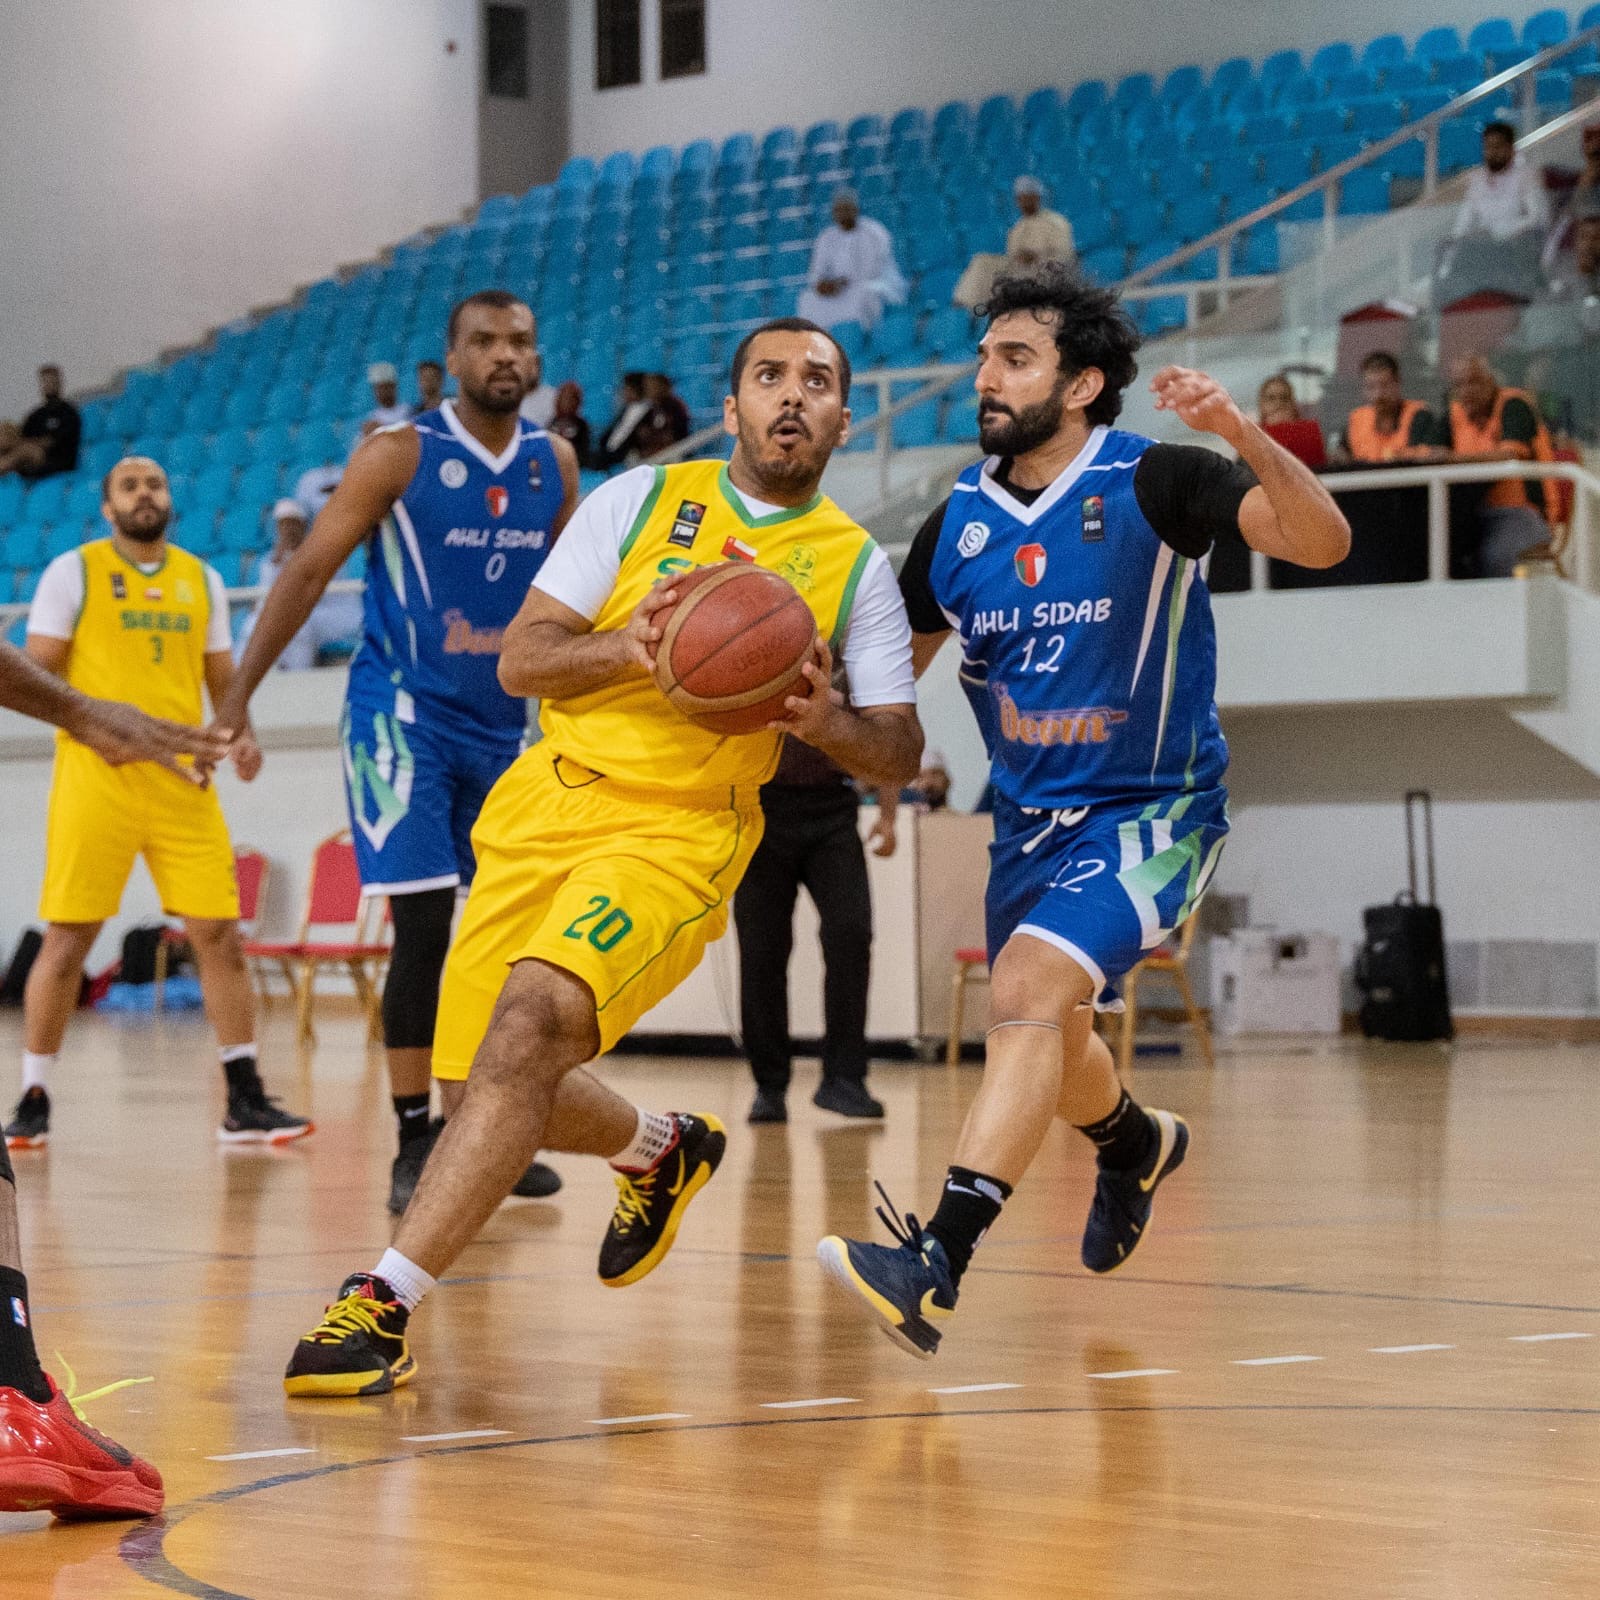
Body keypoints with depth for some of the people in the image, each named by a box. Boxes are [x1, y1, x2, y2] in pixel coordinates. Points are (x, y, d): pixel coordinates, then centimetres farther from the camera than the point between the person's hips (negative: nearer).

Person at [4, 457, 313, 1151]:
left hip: (183, 780, 4)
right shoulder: (74, 572, 1)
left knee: (220, 934, -1)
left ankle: (245, 1102, 4)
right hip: (95, 777, -4)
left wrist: (241, 733, -2)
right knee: (67, 939, -2)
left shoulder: (201, 579, 13)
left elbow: (223, 677, 18)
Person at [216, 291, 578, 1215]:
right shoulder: (402, 455, -10)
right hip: (403, 714, -6)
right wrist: (239, 695, -10)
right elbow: (311, 570, -8)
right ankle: (416, 1145, -7)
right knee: (426, 929, -13)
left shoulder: (554, 465, 4)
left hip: (500, 724, 6)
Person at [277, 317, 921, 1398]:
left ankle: (385, 1304, -30)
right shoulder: (642, 499, 7)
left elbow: (900, 754, 7)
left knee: (532, 1021, -27)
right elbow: (520, 659, 2)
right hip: (551, 799, 3)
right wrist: (625, 647, -19)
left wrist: (827, 721, -16)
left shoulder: (856, 565, 7)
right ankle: (660, 1151, 39)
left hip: (681, 834, -3)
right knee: (502, 1073, 5)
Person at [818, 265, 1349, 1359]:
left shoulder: (1151, 484, -15)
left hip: (1153, 810, -7)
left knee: (1030, 986, -29)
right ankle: (1138, 1145, 57)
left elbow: (1323, 543, -27)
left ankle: (936, 1265, -35)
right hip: (1031, 817, 7)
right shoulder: (959, 522, 1)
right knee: (1046, 1039, 22)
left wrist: (1246, 437, -43)